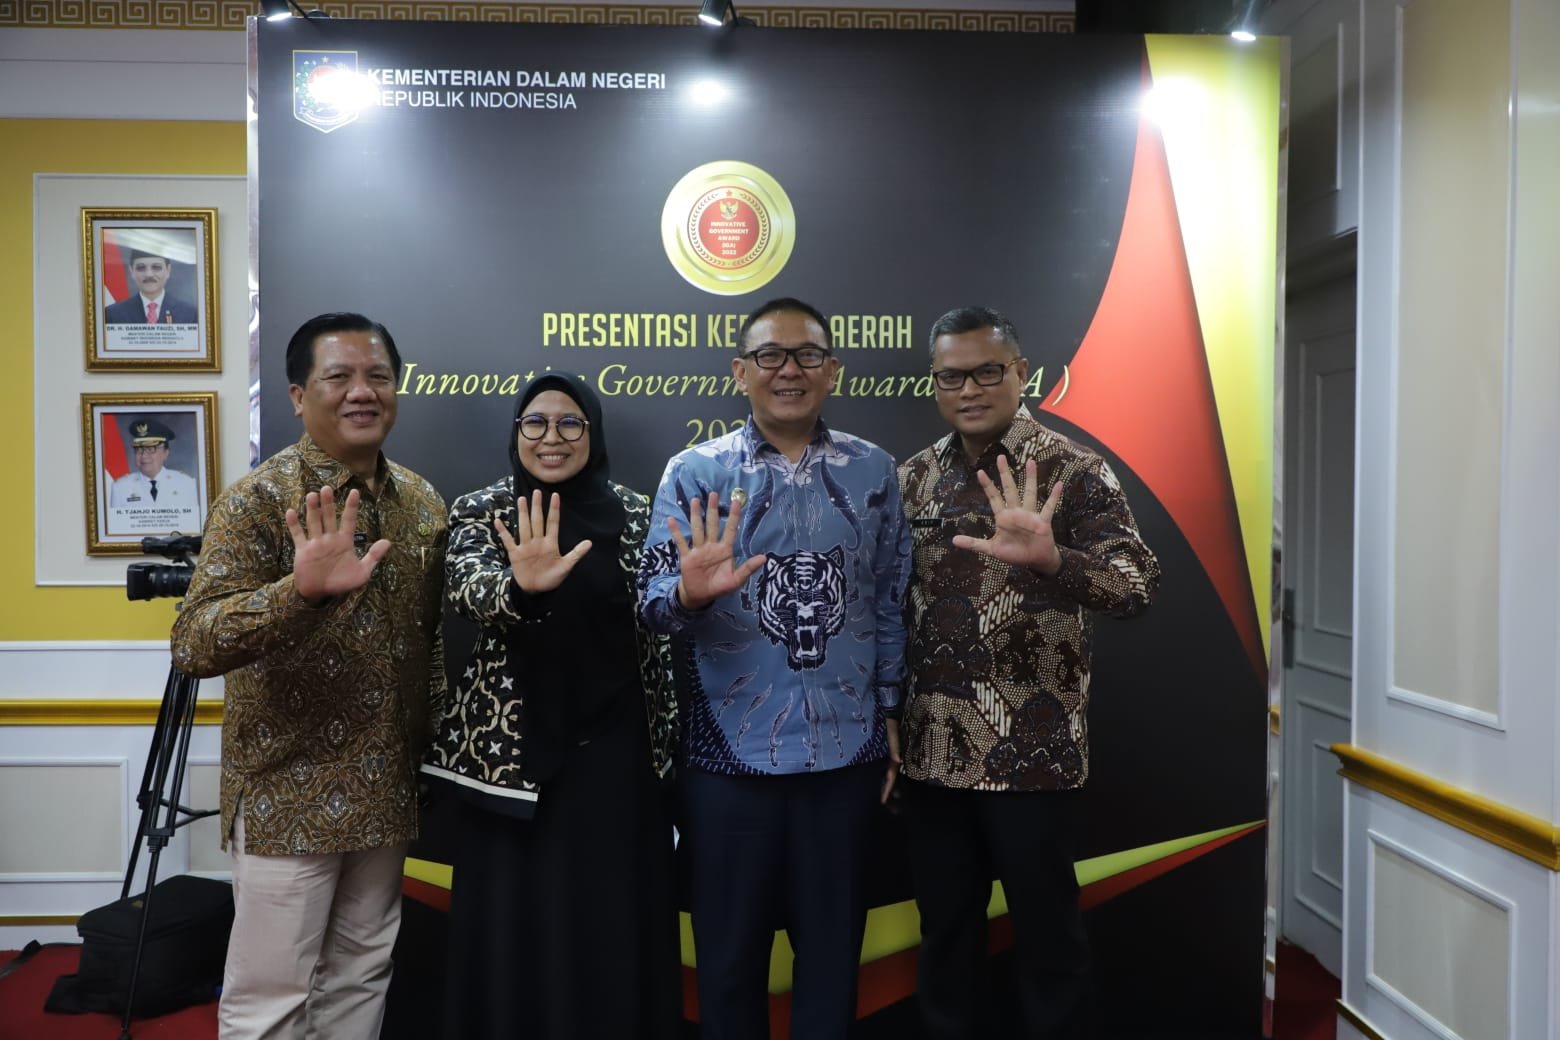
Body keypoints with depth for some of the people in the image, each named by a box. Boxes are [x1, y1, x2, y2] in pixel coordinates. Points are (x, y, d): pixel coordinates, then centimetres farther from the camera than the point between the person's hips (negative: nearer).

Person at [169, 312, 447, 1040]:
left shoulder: (424, 504, 4)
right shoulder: (257, 501, -14)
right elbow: (193, 644, -25)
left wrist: (432, 748, 10)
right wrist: (301, 590, -41)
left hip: (386, 791, 5)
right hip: (287, 796, -5)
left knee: (360, 979, 18)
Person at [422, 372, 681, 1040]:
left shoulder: (633, 513, 3)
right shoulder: (480, 511, -1)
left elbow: (658, 631, 8)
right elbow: (469, 592, -21)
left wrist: (665, 738, 8)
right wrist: (522, 586, -43)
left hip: (613, 749, 1)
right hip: (512, 750, -1)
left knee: (614, 923, 8)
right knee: (514, 924, 7)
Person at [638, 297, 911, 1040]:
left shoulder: (872, 470, 3)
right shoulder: (694, 471, -3)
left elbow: (891, 600, 9)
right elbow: (655, 599, -10)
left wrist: (890, 712, 7)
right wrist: (692, 592, -32)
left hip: (845, 749, 2)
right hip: (731, 751, -1)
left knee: (832, 948, 15)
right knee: (729, 949, 13)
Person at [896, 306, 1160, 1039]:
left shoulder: (1070, 470, -9)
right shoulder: (913, 478, 6)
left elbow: (1137, 584, -21)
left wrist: (1050, 559, -41)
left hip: (1032, 754, -4)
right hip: (932, 753, 4)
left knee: (1046, 933, 11)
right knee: (944, 930, 17)